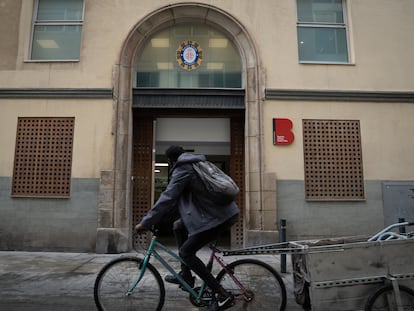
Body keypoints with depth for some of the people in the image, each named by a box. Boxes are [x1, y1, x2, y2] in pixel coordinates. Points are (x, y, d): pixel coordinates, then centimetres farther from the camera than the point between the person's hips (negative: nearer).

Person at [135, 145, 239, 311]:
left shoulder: (182, 170, -8)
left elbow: (167, 199, -14)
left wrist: (145, 223, -8)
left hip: (217, 217, -10)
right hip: (226, 212, 10)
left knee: (186, 252, -4)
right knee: (178, 227, 21)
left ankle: (222, 295, -4)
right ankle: (186, 276, 27)